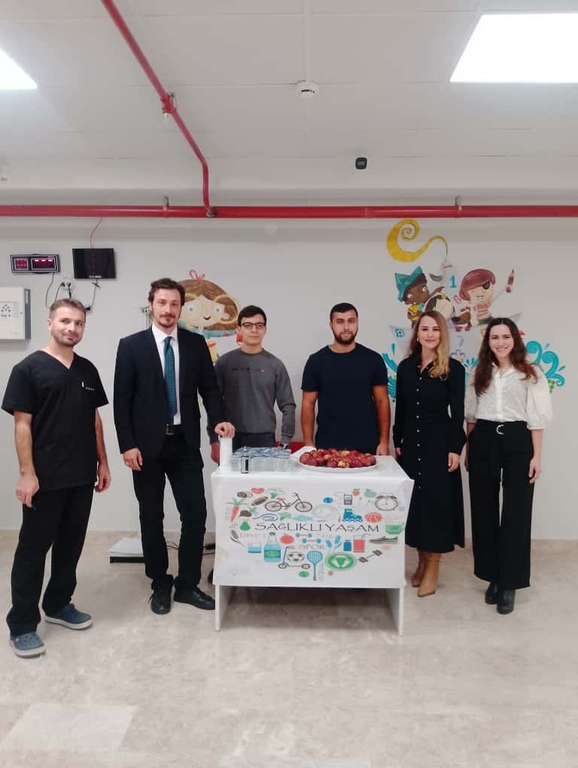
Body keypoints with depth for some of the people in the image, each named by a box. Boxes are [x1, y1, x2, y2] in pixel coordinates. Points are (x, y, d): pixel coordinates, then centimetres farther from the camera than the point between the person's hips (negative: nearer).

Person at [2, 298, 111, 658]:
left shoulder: (88, 370, 8)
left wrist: (103, 462, 10)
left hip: (81, 476, 6)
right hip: (45, 478, -5)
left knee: (71, 544, 15)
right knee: (33, 548, 5)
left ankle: (59, 605, 33)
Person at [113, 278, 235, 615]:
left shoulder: (196, 343, 4)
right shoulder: (131, 345, -2)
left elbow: (209, 387, 6)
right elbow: (122, 399, -3)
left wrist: (218, 418, -12)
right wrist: (127, 444, -9)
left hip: (185, 443, 2)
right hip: (147, 445, -1)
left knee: (195, 515, 2)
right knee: (151, 517, 9)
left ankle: (188, 584, 19)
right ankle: (160, 584, 26)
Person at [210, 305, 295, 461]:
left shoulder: (275, 365, 3)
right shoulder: (224, 363, 3)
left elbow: (287, 406, 3)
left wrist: (285, 442, -3)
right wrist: (214, 440, -2)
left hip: (265, 439, 0)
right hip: (231, 439, 0)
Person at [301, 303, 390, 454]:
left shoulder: (373, 359, 2)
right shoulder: (316, 361, 0)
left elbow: (382, 401, 4)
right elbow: (308, 404, 2)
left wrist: (384, 442, -3)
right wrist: (308, 444, -5)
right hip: (327, 447, 0)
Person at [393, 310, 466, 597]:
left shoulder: (453, 369, -5)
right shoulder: (405, 367, 7)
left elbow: (457, 412, -6)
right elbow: (400, 409, 9)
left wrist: (455, 449, -11)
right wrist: (397, 441, 6)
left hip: (439, 442, -4)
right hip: (411, 442, 4)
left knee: (436, 500, 0)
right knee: (413, 500, 10)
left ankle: (433, 568, 12)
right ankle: (421, 562, 26)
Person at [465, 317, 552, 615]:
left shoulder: (531, 374, 1)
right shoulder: (479, 373, 11)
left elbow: (537, 418, -2)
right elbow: (470, 415, 11)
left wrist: (536, 455, -7)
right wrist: (468, 450, 8)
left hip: (518, 442, -3)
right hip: (483, 442, 3)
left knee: (516, 513, 0)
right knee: (484, 511, 8)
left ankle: (509, 583, 10)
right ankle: (493, 577, 22)